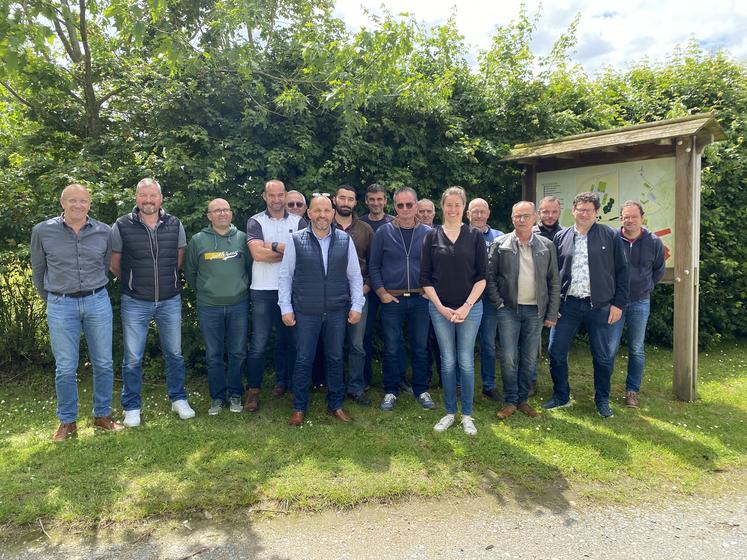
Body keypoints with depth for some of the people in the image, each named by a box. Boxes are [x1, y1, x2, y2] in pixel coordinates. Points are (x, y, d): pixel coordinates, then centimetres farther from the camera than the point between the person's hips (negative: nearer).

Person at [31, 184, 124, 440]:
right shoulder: (42, 231, -3)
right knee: (65, 368, 4)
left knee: (103, 364, 7)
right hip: (61, 306, -1)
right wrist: (52, 299, 16)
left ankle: (102, 416, 23)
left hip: (98, 302, 2)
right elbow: (38, 271, 10)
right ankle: (67, 422, 21)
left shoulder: (104, 232, 0)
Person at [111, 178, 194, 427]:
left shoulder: (175, 225, -1)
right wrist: (133, 283, 11)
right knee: (132, 358, 6)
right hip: (135, 303, -2)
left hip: (170, 301, 2)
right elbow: (114, 264, 4)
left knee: (174, 354, 12)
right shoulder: (122, 226, -7)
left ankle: (178, 399, 29)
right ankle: (132, 407, 23)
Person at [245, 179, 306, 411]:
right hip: (263, 290, -2)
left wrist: (274, 246, -13)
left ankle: (283, 382, 29)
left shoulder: (298, 222, 7)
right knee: (258, 344, -1)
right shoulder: (255, 222, 3)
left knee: (288, 339, 13)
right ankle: (253, 390, 10)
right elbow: (258, 253, -13)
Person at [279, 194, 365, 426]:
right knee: (303, 360, 6)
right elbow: (285, 276, 2)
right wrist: (286, 308, -2)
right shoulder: (296, 240, -2)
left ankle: (335, 405, 28)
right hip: (306, 312, -2)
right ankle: (299, 408, 21)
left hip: (337, 312, 2)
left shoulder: (345, 240, 3)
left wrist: (357, 306, 3)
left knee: (335, 359, 11)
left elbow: (355, 276, 8)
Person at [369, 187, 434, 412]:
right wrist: (382, 293, -5)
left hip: (420, 299, 1)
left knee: (420, 348, 9)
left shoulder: (428, 233, 3)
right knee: (391, 349, 6)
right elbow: (373, 265, 1)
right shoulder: (383, 232, 0)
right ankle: (391, 392, 19)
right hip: (392, 299, -1)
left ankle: (421, 390, 24)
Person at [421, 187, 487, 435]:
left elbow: (482, 275, -1)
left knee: (466, 362, 4)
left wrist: (466, 306, -9)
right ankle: (450, 412, 22)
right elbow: (425, 277, 2)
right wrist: (441, 307, -6)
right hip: (440, 308, 1)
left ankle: (467, 415, 18)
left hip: (470, 307, -1)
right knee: (447, 361, 8)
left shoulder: (475, 235, 2)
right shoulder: (432, 236, 3)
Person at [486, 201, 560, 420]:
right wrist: (498, 303, -6)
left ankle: (523, 400, 23)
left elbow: (554, 282, 6)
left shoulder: (547, 246, 5)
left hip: (535, 311, 2)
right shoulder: (500, 244, 0)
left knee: (529, 359, 8)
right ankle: (509, 401, 13)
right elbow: (490, 276, 2)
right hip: (508, 309, -2)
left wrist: (552, 313, 2)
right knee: (509, 358, -3)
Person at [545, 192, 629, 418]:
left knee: (603, 356, 8)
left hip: (600, 306, -1)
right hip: (567, 304, 2)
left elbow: (621, 271, 2)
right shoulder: (561, 238, 6)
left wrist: (618, 303, -3)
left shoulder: (610, 236, 1)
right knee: (556, 351, 3)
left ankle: (602, 400, 26)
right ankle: (561, 396, 22)